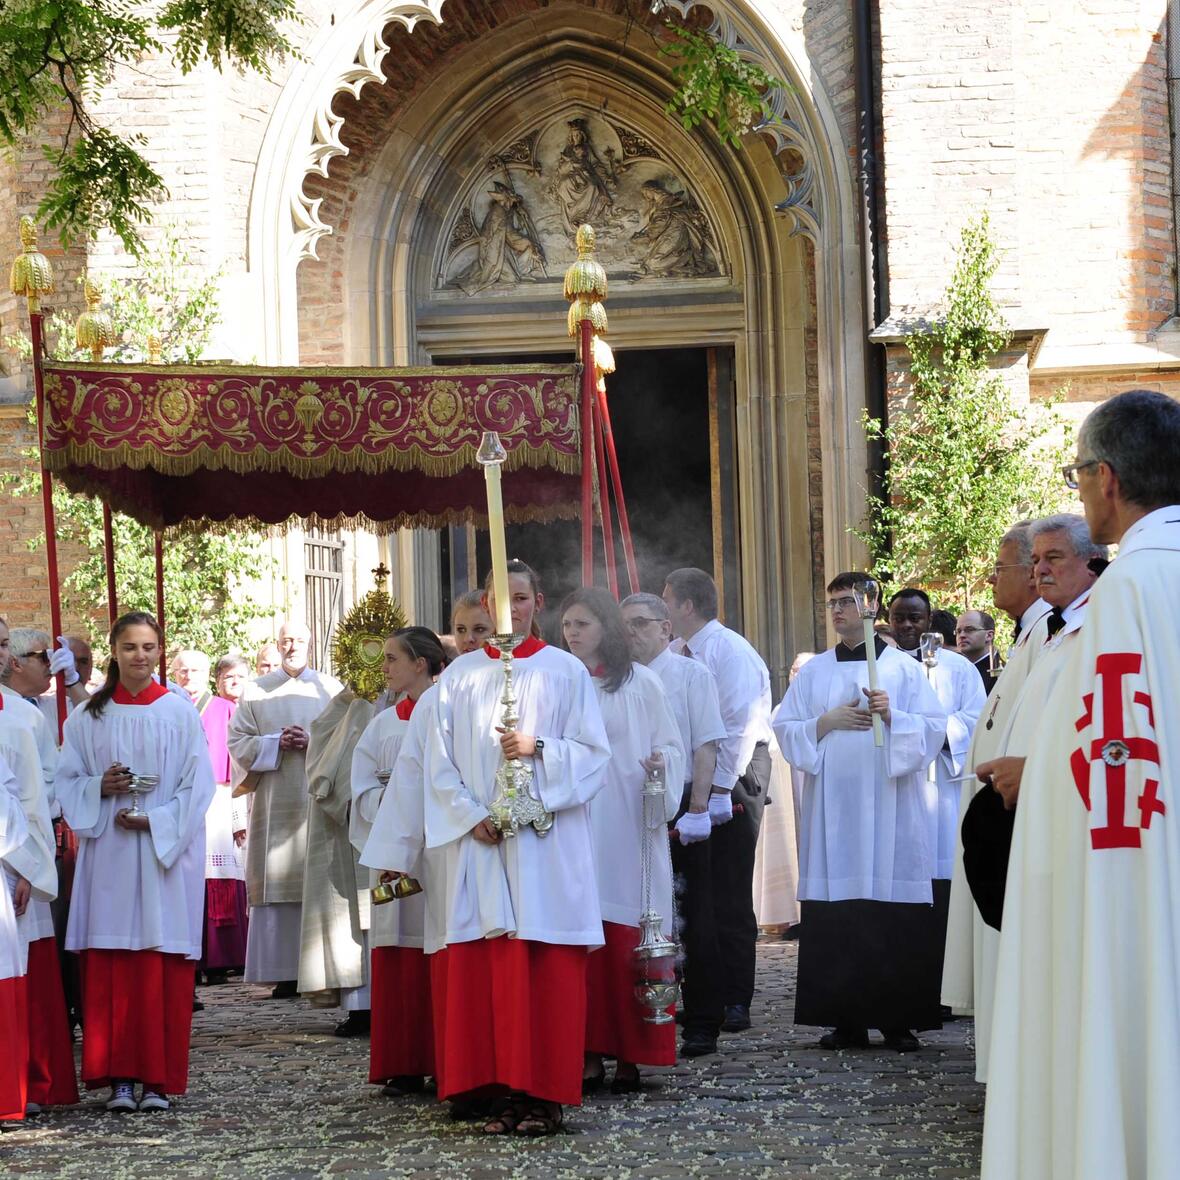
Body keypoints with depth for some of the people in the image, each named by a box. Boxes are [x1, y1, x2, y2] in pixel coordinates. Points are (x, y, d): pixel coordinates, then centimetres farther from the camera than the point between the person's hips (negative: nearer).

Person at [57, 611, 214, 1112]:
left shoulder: (180, 713, 2)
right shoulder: (88, 716, 8)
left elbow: (198, 787, -1)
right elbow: (67, 781, 9)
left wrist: (154, 821, -11)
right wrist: (99, 788, -10)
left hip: (167, 853, -2)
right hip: (107, 855, 2)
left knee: (162, 970, -3)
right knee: (110, 968, -2)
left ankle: (158, 1080, 1)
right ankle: (119, 1077, 2)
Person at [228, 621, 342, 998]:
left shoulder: (332, 690, 11)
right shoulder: (256, 692, 12)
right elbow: (237, 741, 7)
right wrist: (277, 743, -8)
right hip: (276, 807, 0)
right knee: (279, 885, -5)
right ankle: (286, 974, -4)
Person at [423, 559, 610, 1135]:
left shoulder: (565, 671, 7)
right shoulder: (460, 675, 12)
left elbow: (593, 754, 4)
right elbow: (440, 762, 7)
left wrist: (540, 749, -13)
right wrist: (473, 817, -7)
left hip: (547, 843, -2)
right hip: (477, 840, 2)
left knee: (546, 970, -6)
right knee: (482, 969, -4)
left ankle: (545, 1094, -4)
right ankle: (502, 1090, 0)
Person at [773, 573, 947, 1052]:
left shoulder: (903, 667, 7)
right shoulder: (814, 672, 15)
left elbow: (933, 727, 1)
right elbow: (784, 727, 11)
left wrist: (893, 716, -15)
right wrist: (826, 722, -5)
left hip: (889, 809, -2)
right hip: (831, 809, 2)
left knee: (894, 919, -6)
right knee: (835, 918, -2)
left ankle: (899, 1020, -1)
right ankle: (847, 1019, 2)